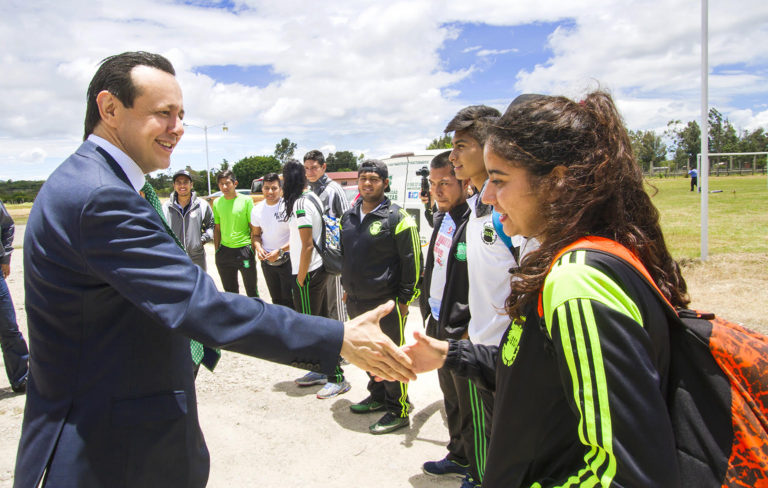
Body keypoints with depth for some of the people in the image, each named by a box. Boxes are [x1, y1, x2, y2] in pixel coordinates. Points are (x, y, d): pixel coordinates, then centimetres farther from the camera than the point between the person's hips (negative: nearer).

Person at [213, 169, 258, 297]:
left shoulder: (246, 200, -6)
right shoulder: (217, 203, 5)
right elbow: (217, 229, 12)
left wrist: (254, 246, -7)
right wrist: (217, 250, 10)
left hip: (244, 249, -4)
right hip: (224, 251, 4)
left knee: (251, 289, 7)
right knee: (229, 290, 17)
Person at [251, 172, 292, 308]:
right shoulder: (257, 210, 2)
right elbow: (256, 234, 13)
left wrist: (280, 251, -21)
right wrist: (258, 247, -8)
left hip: (287, 260, -5)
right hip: (267, 261, 5)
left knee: (289, 299, -1)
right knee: (276, 299, 19)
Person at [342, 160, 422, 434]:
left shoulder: (396, 218, -11)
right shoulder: (348, 217, 10)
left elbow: (412, 262, -11)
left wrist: (404, 299, -12)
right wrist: (347, 287, 18)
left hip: (386, 303, -7)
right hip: (355, 302, 7)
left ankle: (398, 411, 16)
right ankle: (378, 396, 38)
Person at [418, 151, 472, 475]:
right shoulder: (442, 219, 8)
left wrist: (469, 333, -20)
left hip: (463, 333, -9)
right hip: (438, 326, 9)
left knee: (470, 407, 8)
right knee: (451, 399, 23)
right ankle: (458, 457, 41)